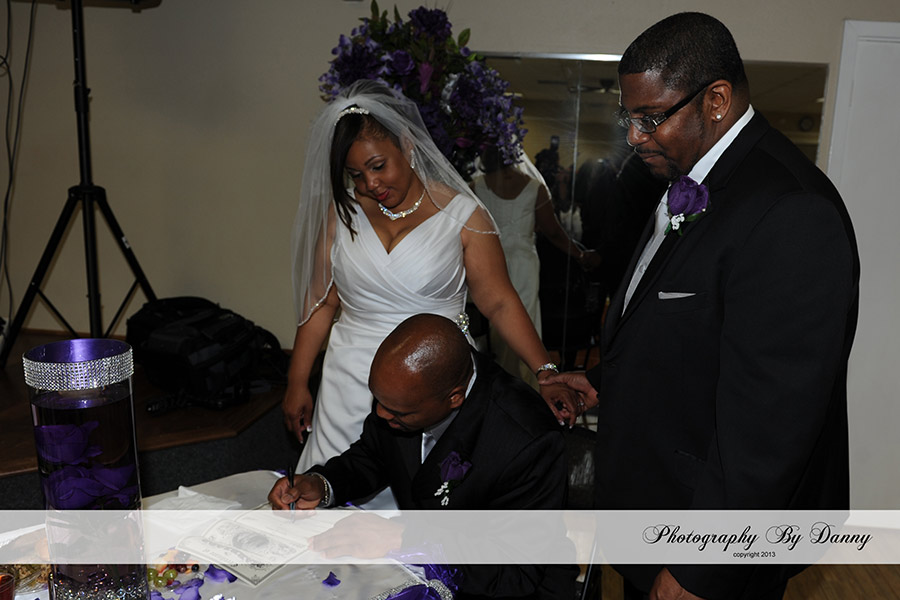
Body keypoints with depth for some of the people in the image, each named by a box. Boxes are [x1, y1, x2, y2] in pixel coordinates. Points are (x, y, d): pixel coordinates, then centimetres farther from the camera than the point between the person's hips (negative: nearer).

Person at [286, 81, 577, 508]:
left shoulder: (461, 214, -5)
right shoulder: (343, 210, 4)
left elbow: (499, 303, -6)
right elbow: (322, 301, 6)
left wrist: (545, 372, -16)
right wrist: (297, 384, 6)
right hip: (352, 382, 3)